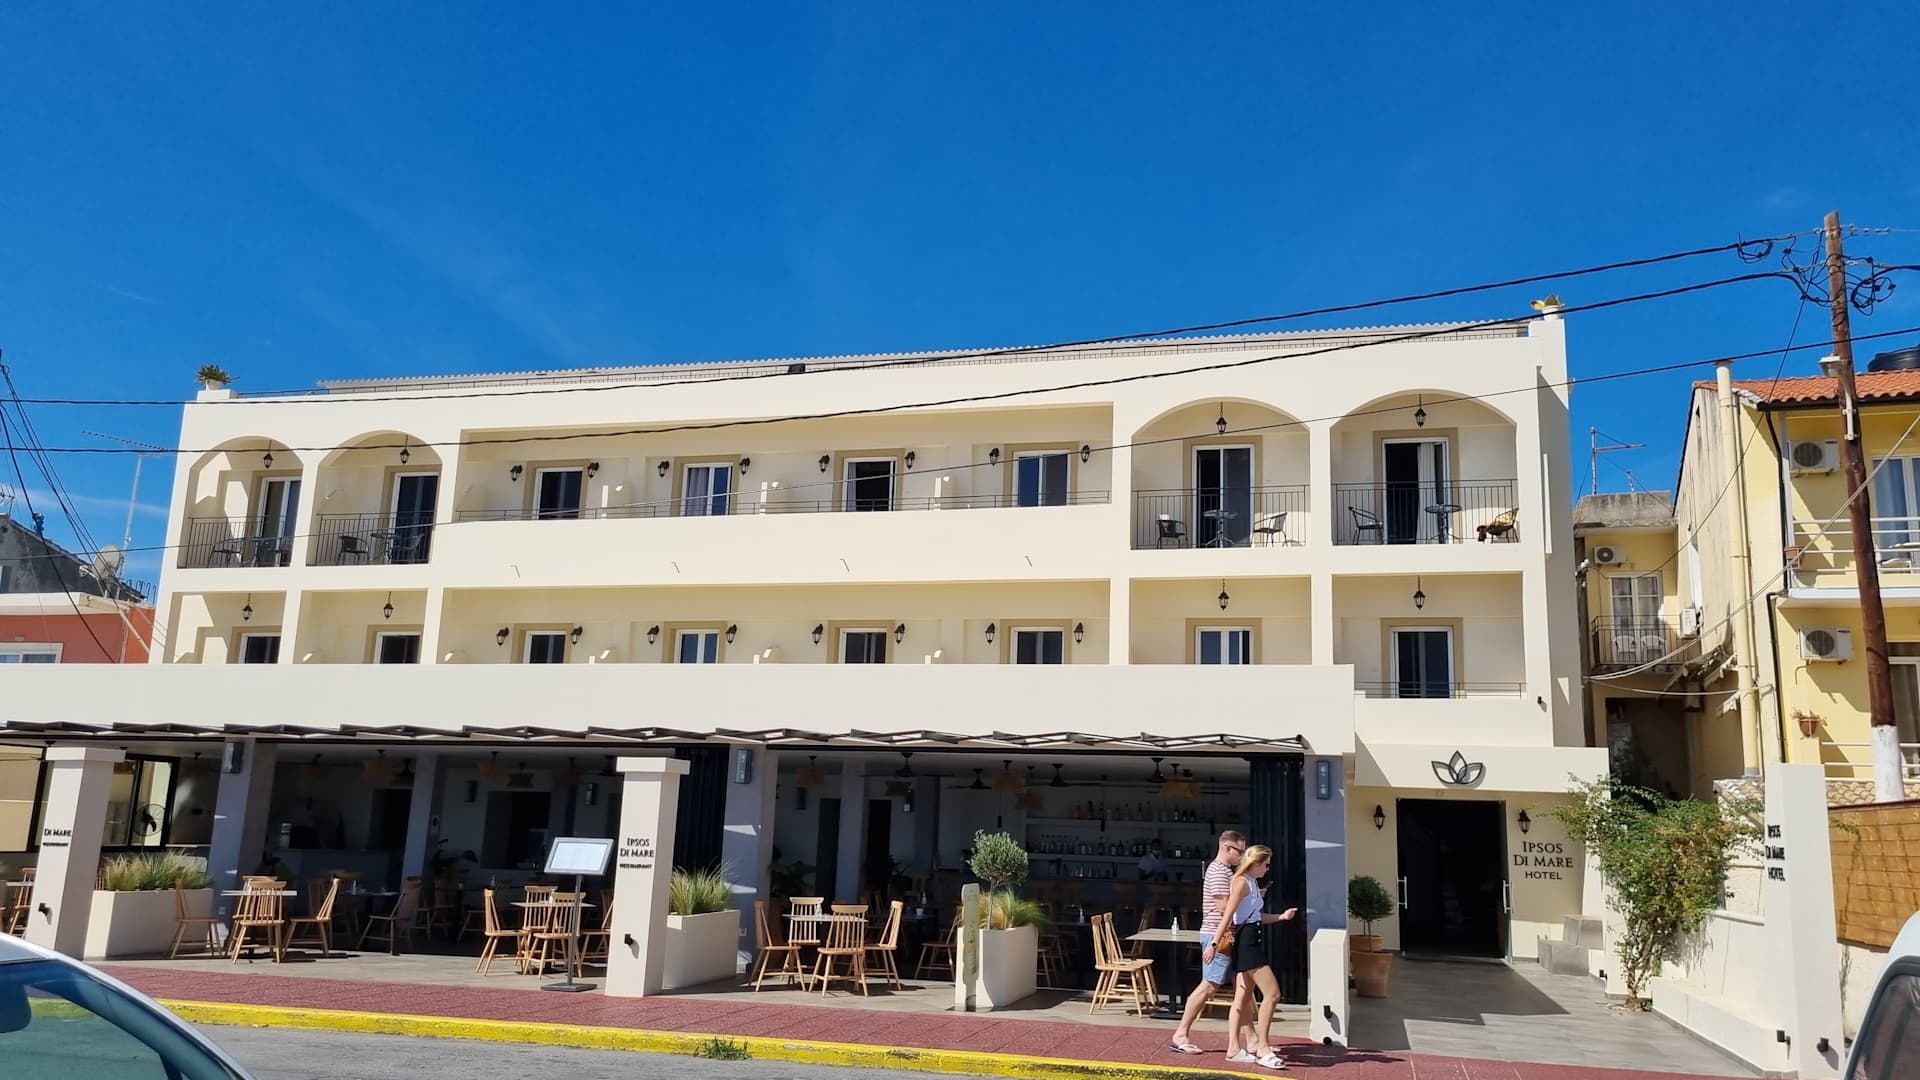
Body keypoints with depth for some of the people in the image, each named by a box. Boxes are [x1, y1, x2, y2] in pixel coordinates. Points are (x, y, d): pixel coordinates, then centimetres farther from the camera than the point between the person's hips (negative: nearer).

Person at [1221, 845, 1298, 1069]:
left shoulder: (1251, 883, 16)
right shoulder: (1242, 882, -13)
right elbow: (1228, 915, -18)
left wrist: (1281, 916, 12)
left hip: (1253, 942, 10)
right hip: (1247, 941, -10)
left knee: (1243, 998, 10)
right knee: (1272, 993, -10)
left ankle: (1234, 1048, 13)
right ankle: (1262, 1048, -6)